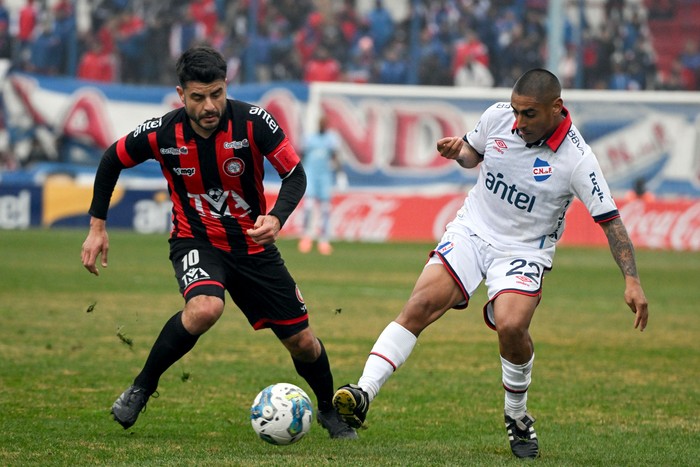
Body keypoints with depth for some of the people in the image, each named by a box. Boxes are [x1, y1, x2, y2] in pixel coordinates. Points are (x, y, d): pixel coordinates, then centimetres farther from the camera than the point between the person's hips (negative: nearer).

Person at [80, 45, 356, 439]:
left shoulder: (253, 122, -20)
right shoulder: (161, 134, -17)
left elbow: (295, 175, -13)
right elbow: (113, 160, 2)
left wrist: (276, 219, -32)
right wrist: (98, 226, 1)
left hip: (253, 243, 2)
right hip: (196, 241, -2)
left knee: (302, 343, 5)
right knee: (205, 308, -35)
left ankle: (330, 410, 35)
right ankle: (142, 388, -16)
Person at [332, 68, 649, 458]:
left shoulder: (576, 159, -18)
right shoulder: (498, 116, -6)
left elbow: (610, 220, -14)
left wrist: (632, 281, -21)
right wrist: (457, 152, -8)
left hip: (525, 251, -3)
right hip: (471, 231, 3)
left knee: (511, 326, -27)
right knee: (421, 304, -19)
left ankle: (518, 417, 1)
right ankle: (363, 392, -26)